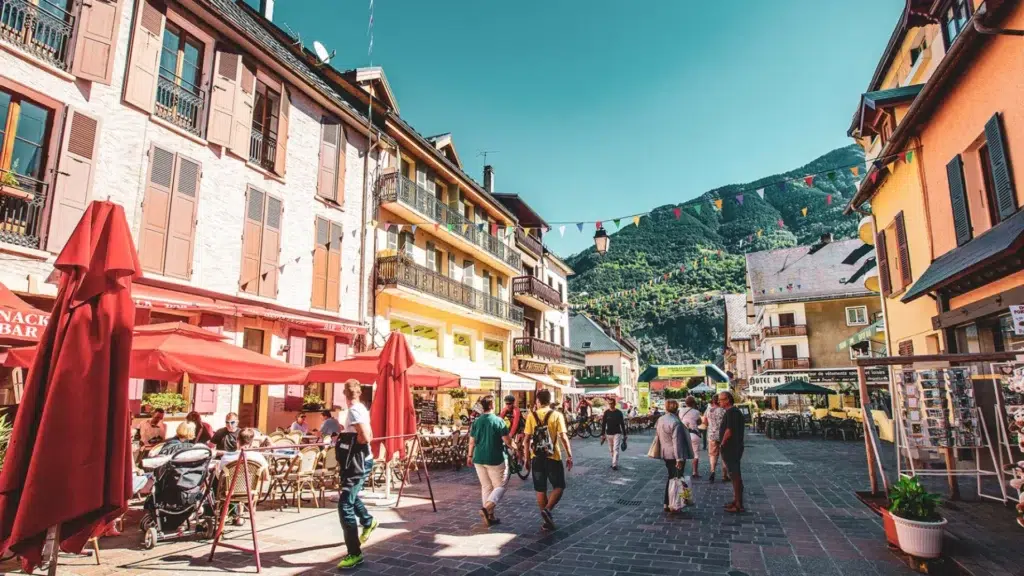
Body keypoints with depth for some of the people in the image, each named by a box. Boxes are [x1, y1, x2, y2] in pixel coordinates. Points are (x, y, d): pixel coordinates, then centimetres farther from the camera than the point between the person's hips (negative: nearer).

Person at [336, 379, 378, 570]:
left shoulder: (354, 410, -19)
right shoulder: (360, 409, 9)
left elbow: (365, 438, -29)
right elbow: (369, 436, 14)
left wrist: (347, 440, -11)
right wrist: (346, 436, 8)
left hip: (358, 463, -10)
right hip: (357, 461, 10)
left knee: (345, 506, -10)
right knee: (350, 496, 30)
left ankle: (355, 553, -5)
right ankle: (368, 522, 52)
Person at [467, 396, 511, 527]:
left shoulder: (476, 421, 3)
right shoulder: (498, 421, -11)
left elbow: (472, 441, 6)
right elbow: (507, 441, -10)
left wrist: (470, 456, 18)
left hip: (479, 458, 5)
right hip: (495, 459, -5)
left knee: (486, 487, 14)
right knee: (500, 486, 6)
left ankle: (490, 516, 17)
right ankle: (487, 508, -12)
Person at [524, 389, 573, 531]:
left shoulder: (531, 416, -2)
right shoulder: (556, 415, -6)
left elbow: (527, 439, -1)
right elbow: (563, 437, -10)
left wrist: (527, 458, 8)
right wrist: (569, 456, -2)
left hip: (537, 458, 2)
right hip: (553, 457, -2)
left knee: (541, 490, 11)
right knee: (559, 486, 11)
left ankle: (547, 521, 16)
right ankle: (547, 510, -10)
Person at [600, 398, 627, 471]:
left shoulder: (619, 412, -1)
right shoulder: (606, 413, 1)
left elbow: (622, 424, 4)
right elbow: (603, 424, 4)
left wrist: (624, 435, 4)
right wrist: (602, 434, 0)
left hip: (617, 433, -2)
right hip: (609, 434, 2)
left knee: (616, 449, -12)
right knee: (611, 450, 10)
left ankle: (615, 465, -16)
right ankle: (614, 462, 23)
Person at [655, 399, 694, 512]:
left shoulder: (660, 420, 6)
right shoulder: (675, 422, -20)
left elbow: (657, 436, 15)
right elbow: (677, 442, -22)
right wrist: (679, 458, -21)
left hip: (666, 454, 8)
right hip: (675, 455, -8)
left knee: (670, 477, 18)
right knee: (677, 478, 3)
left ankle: (667, 504, 21)